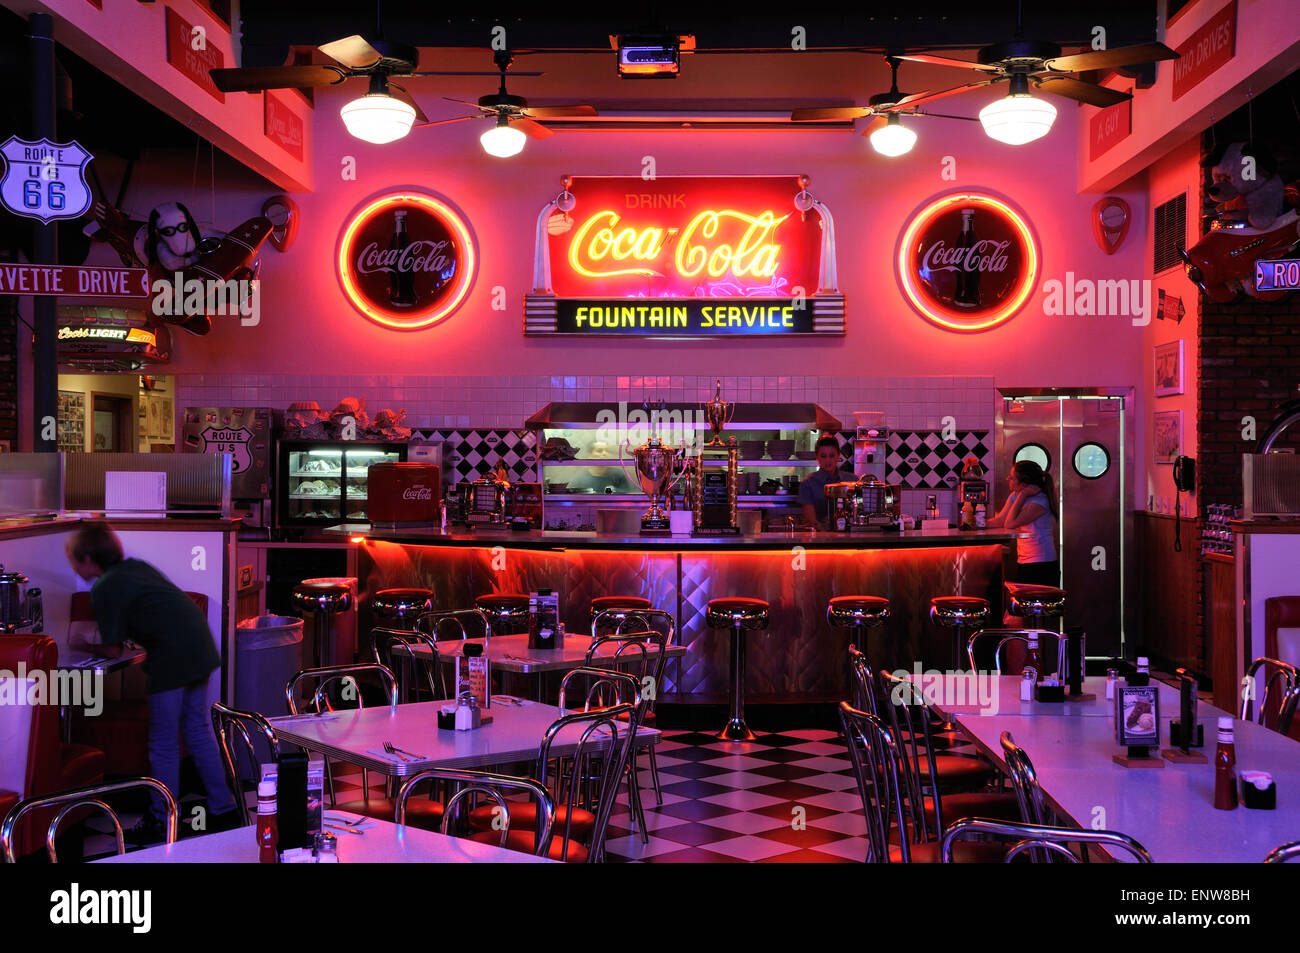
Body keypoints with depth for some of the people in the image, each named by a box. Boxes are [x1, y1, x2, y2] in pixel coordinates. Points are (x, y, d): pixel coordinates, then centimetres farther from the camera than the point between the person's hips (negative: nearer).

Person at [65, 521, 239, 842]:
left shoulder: (104, 589, -6)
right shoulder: (138, 566, 17)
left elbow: (113, 650, -3)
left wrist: (84, 647, 14)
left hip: (172, 657, -8)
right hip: (199, 647, 8)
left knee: (164, 744, 4)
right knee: (199, 731, 17)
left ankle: (161, 822, 14)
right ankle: (223, 809, 23)